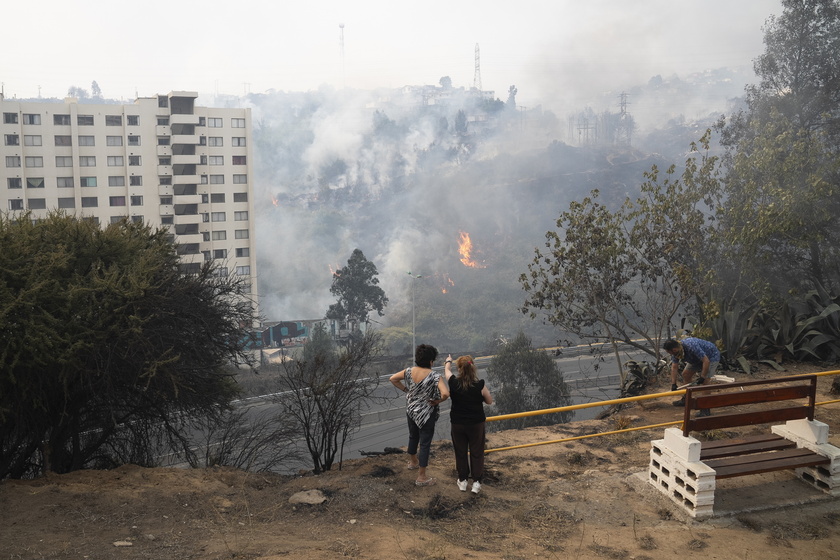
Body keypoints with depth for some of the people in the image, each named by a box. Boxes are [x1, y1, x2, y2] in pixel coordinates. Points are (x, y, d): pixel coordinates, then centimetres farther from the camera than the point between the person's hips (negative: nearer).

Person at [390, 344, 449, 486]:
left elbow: (393, 379, 4)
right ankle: (421, 477, 14)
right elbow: (445, 393, -36)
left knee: (413, 436, 28)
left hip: (411, 410, 6)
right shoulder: (435, 376, -25)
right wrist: (437, 401, -17)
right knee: (425, 443, 6)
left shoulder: (409, 371, -8)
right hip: (426, 414, -6)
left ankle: (413, 462, 52)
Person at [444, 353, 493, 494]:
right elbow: (489, 401, -3)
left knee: (460, 452, 17)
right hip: (476, 424, -1)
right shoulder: (480, 385, -20)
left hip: (457, 424, 1)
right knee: (476, 453, 15)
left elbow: (447, 369, 8)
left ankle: (462, 481, 29)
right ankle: (476, 482, 20)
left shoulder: (454, 383, -16)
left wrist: (448, 361, 29)